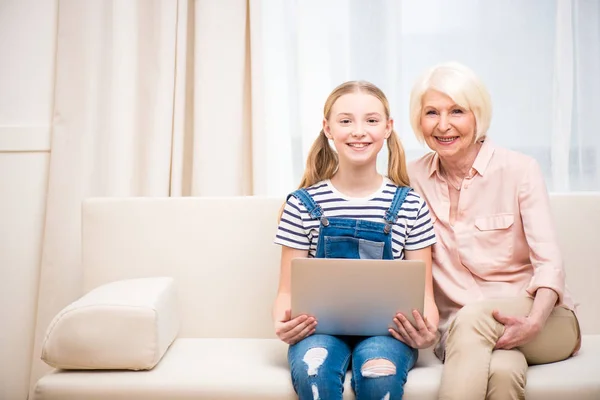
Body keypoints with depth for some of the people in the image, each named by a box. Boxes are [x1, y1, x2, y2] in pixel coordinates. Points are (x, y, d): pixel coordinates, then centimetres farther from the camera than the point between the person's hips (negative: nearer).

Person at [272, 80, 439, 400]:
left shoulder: (409, 206, 4)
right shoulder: (303, 205, 3)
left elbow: (423, 292, 5)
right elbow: (288, 290, 3)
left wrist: (428, 328, -18)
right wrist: (282, 321, -20)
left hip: (385, 328, 0)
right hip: (320, 327, 0)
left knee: (378, 372, -32)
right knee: (313, 369, -32)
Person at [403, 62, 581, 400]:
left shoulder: (519, 170, -6)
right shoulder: (414, 178, 3)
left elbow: (550, 262, -12)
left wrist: (533, 323, -31)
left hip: (545, 322, 0)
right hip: (459, 329, 1)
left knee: (472, 317, -35)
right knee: (501, 369, -35)